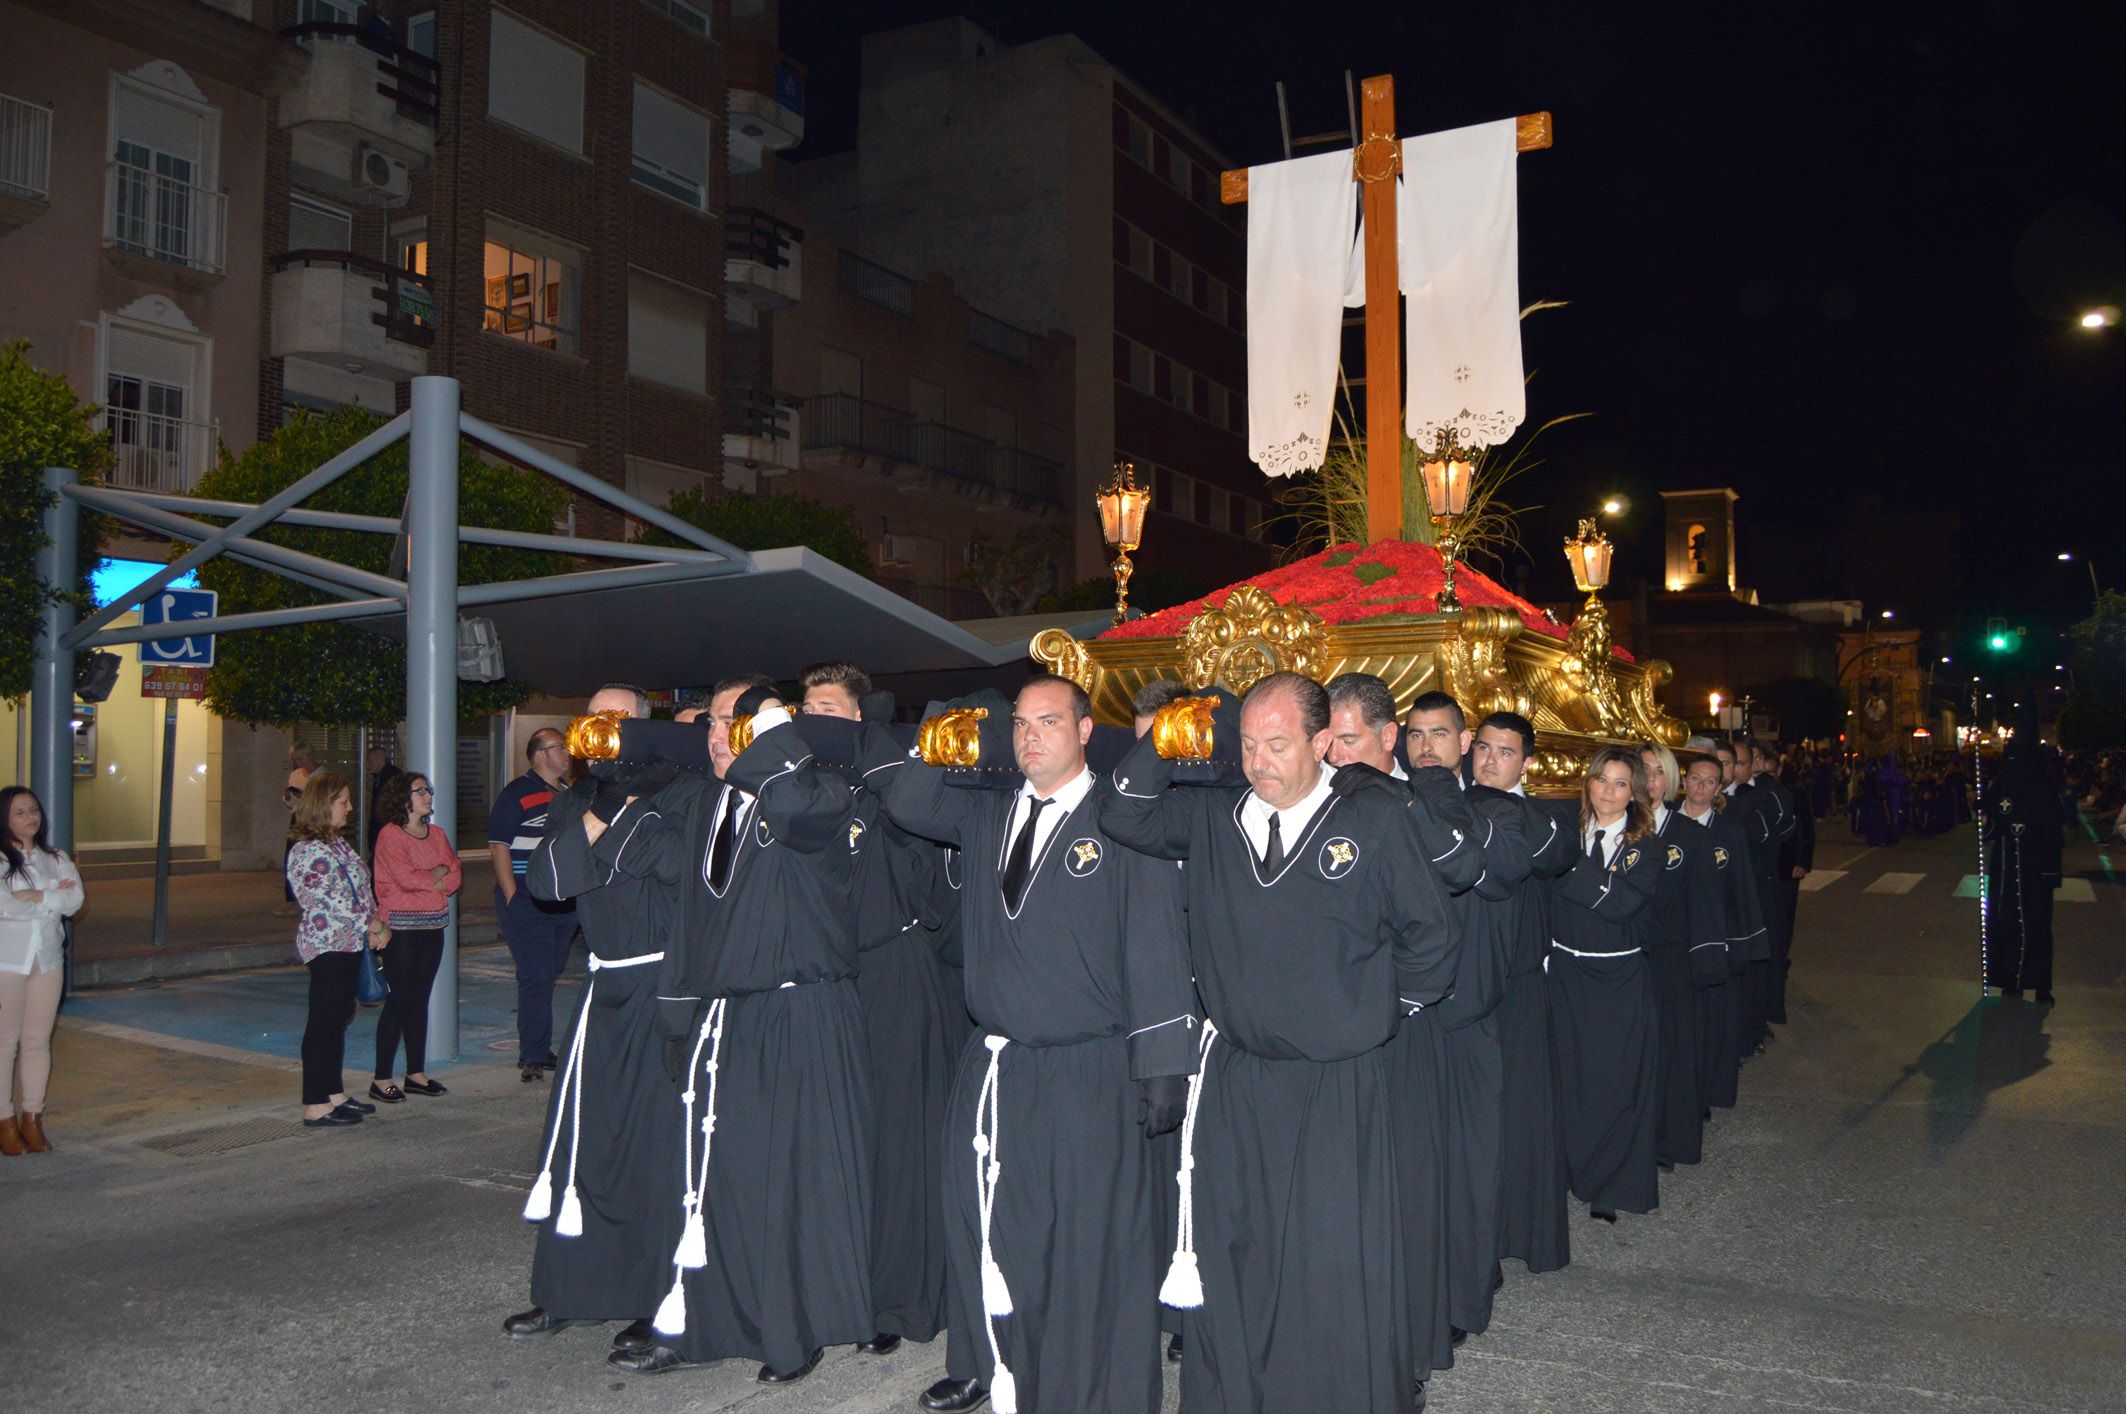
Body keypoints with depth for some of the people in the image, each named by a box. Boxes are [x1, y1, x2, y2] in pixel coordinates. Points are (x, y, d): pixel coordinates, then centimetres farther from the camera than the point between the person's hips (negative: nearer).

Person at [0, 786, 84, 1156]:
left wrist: (35, 896, -14)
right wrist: (53, 897, -9)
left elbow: (75, 900, -2)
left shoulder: (56, 859, 11)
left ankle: (32, 1118, 13)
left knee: (38, 1041, 7)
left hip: (48, 960, 4)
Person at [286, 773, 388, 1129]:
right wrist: (371, 925, -15)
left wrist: (377, 926, 4)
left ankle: (335, 1093, 25)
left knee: (339, 1019, 15)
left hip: (350, 945, 10)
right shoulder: (309, 851, -15)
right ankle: (316, 1106, 1)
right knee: (324, 1023, -5)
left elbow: (361, 890, 18)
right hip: (328, 947, -10)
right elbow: (325, 903, -20)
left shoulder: (338, 843, 15)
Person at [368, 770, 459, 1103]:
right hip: (401, 928, -6)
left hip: (432, 926, 6)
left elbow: (455, 876, 5)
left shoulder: (437, 834, 13)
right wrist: (439, 873, -4)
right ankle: (381, 1080, 1)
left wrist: (423, 880, -11)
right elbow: (406, 878, -19)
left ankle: (416, 1073, 17)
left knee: (420, 1000, 10)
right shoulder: (390, 835, -7)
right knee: (399, 1001, -5)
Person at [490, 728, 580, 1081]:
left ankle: (536, 1051, 23)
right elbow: (499, 847, -10)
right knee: (536, 978, -7)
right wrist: (512, 897, -16)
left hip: (564, 902, 7)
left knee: (550, 975, 13)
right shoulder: (516, 794, -6)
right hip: (527, 902, -7)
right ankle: (534, 1058, 0)